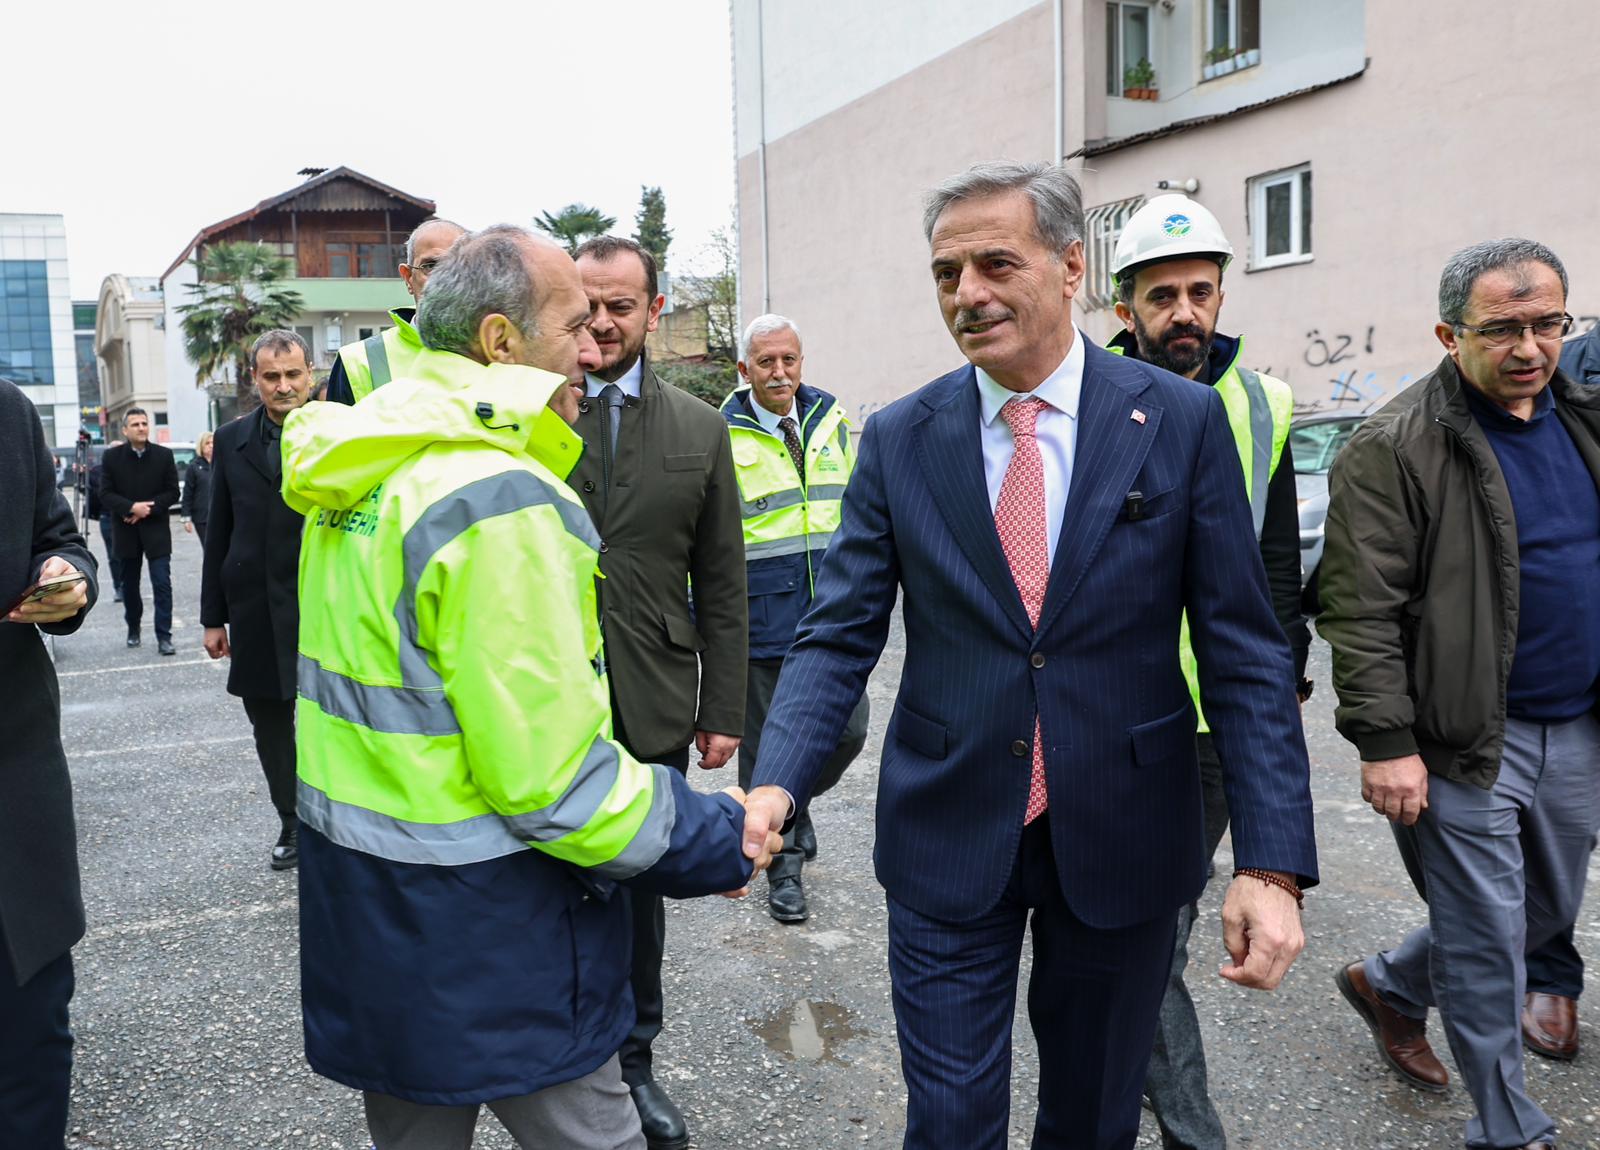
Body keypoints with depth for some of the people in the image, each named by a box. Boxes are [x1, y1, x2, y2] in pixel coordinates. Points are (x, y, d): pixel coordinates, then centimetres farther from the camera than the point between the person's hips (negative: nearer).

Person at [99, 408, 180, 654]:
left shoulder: (164, 455, -1)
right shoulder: (112, 457, -1)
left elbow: (172, 493, -1)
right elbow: (105, 495, -4)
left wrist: (148, 509, -14)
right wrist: (132, 507, -19)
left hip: (156, 529, -1)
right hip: (126, 530, 1)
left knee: (162, 583, -8)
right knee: (129, 584, 13)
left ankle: (164, 636, -7)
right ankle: (133, 629, 30)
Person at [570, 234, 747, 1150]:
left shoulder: (700, 430, 5)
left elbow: (723, 584, 6)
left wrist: (724, 710, 3)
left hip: (655, 707, 2)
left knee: (640, 888, 14)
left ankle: (634, 1063, 33)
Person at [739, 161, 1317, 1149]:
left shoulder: (1182, 421, -6)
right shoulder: (898, 438, -2)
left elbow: (1244, 650, -6)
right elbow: (840, 635, -2)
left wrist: (1273, 863, -13)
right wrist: (776, 784, -20)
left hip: (1125, 841, 0)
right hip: (949, 841, 0)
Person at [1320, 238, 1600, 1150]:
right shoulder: (1396, 448, -14)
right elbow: (1362, 608, -16)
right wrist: (1386, 741, -19)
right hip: (1468, 738, -7)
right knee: (1487, 945, 4)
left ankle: (1389, 986, 43)